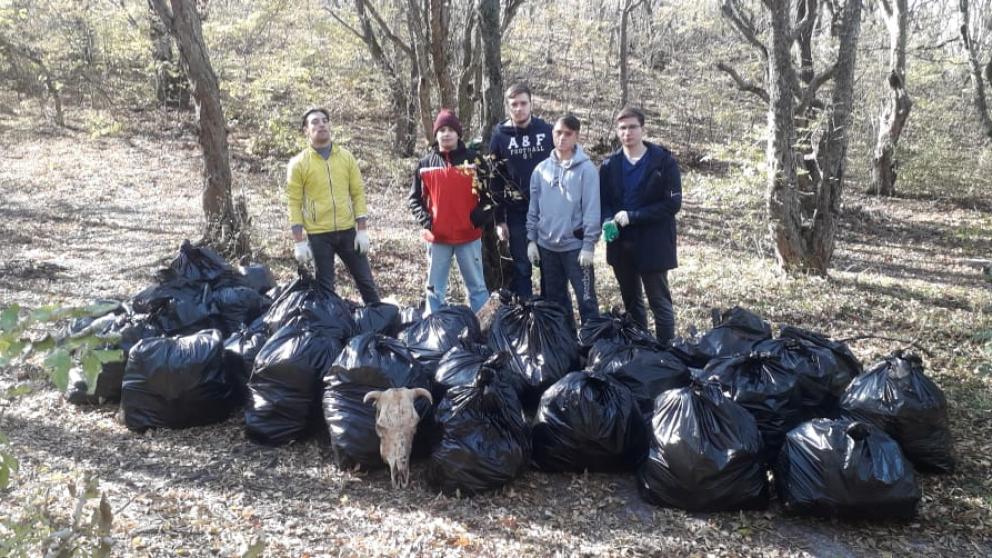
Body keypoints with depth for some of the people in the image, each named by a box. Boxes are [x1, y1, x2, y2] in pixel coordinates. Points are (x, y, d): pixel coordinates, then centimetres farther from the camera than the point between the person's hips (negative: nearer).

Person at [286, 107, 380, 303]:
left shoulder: (346, 157, 4)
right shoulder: (298, 163, -4)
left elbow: (358, 193, 5)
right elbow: (294, 203, -4)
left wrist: (362, 230, -2)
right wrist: (299, 241, -9)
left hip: (348, 230, 2)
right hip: (318, 235, -2)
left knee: (365, 280, 8)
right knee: (325, 287, 7)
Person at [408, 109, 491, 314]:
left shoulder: (473, 159, 0)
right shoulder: (425, 164, 4)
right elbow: (415, 198, 8)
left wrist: (480, 217, -10)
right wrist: (425, 220, -6)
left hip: (469, 236, -1)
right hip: (437, 237, 2)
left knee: (477, 286, 7)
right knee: (435, 288, 10)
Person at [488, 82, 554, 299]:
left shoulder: (547, 131, 0)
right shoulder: (500, 135, 1)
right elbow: (494, 180, 1)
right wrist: (499, 219, -3)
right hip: (516, 214, 0)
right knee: (521, 268, 7)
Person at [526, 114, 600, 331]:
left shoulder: (586, 169, -9)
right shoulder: (541, 169, 5)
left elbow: (591, 209, -11)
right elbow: (533, 208, 9)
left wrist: (589, 245, -14)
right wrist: (531, 239, 6)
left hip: (575, 245, -5)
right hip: (546, 245, 5)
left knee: (586, 299, -2)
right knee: (554, 299, 16)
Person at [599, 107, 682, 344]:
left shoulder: (664, 160, -7)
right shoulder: (610, 164, 7)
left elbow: (673, 202, -12)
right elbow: (603, 200, 9)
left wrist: (632, 216, -18)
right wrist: (608, 222, -14)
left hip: (653, 244, -5)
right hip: (621, 244, 5)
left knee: (660, 302, 0)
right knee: (631, 302, 15)